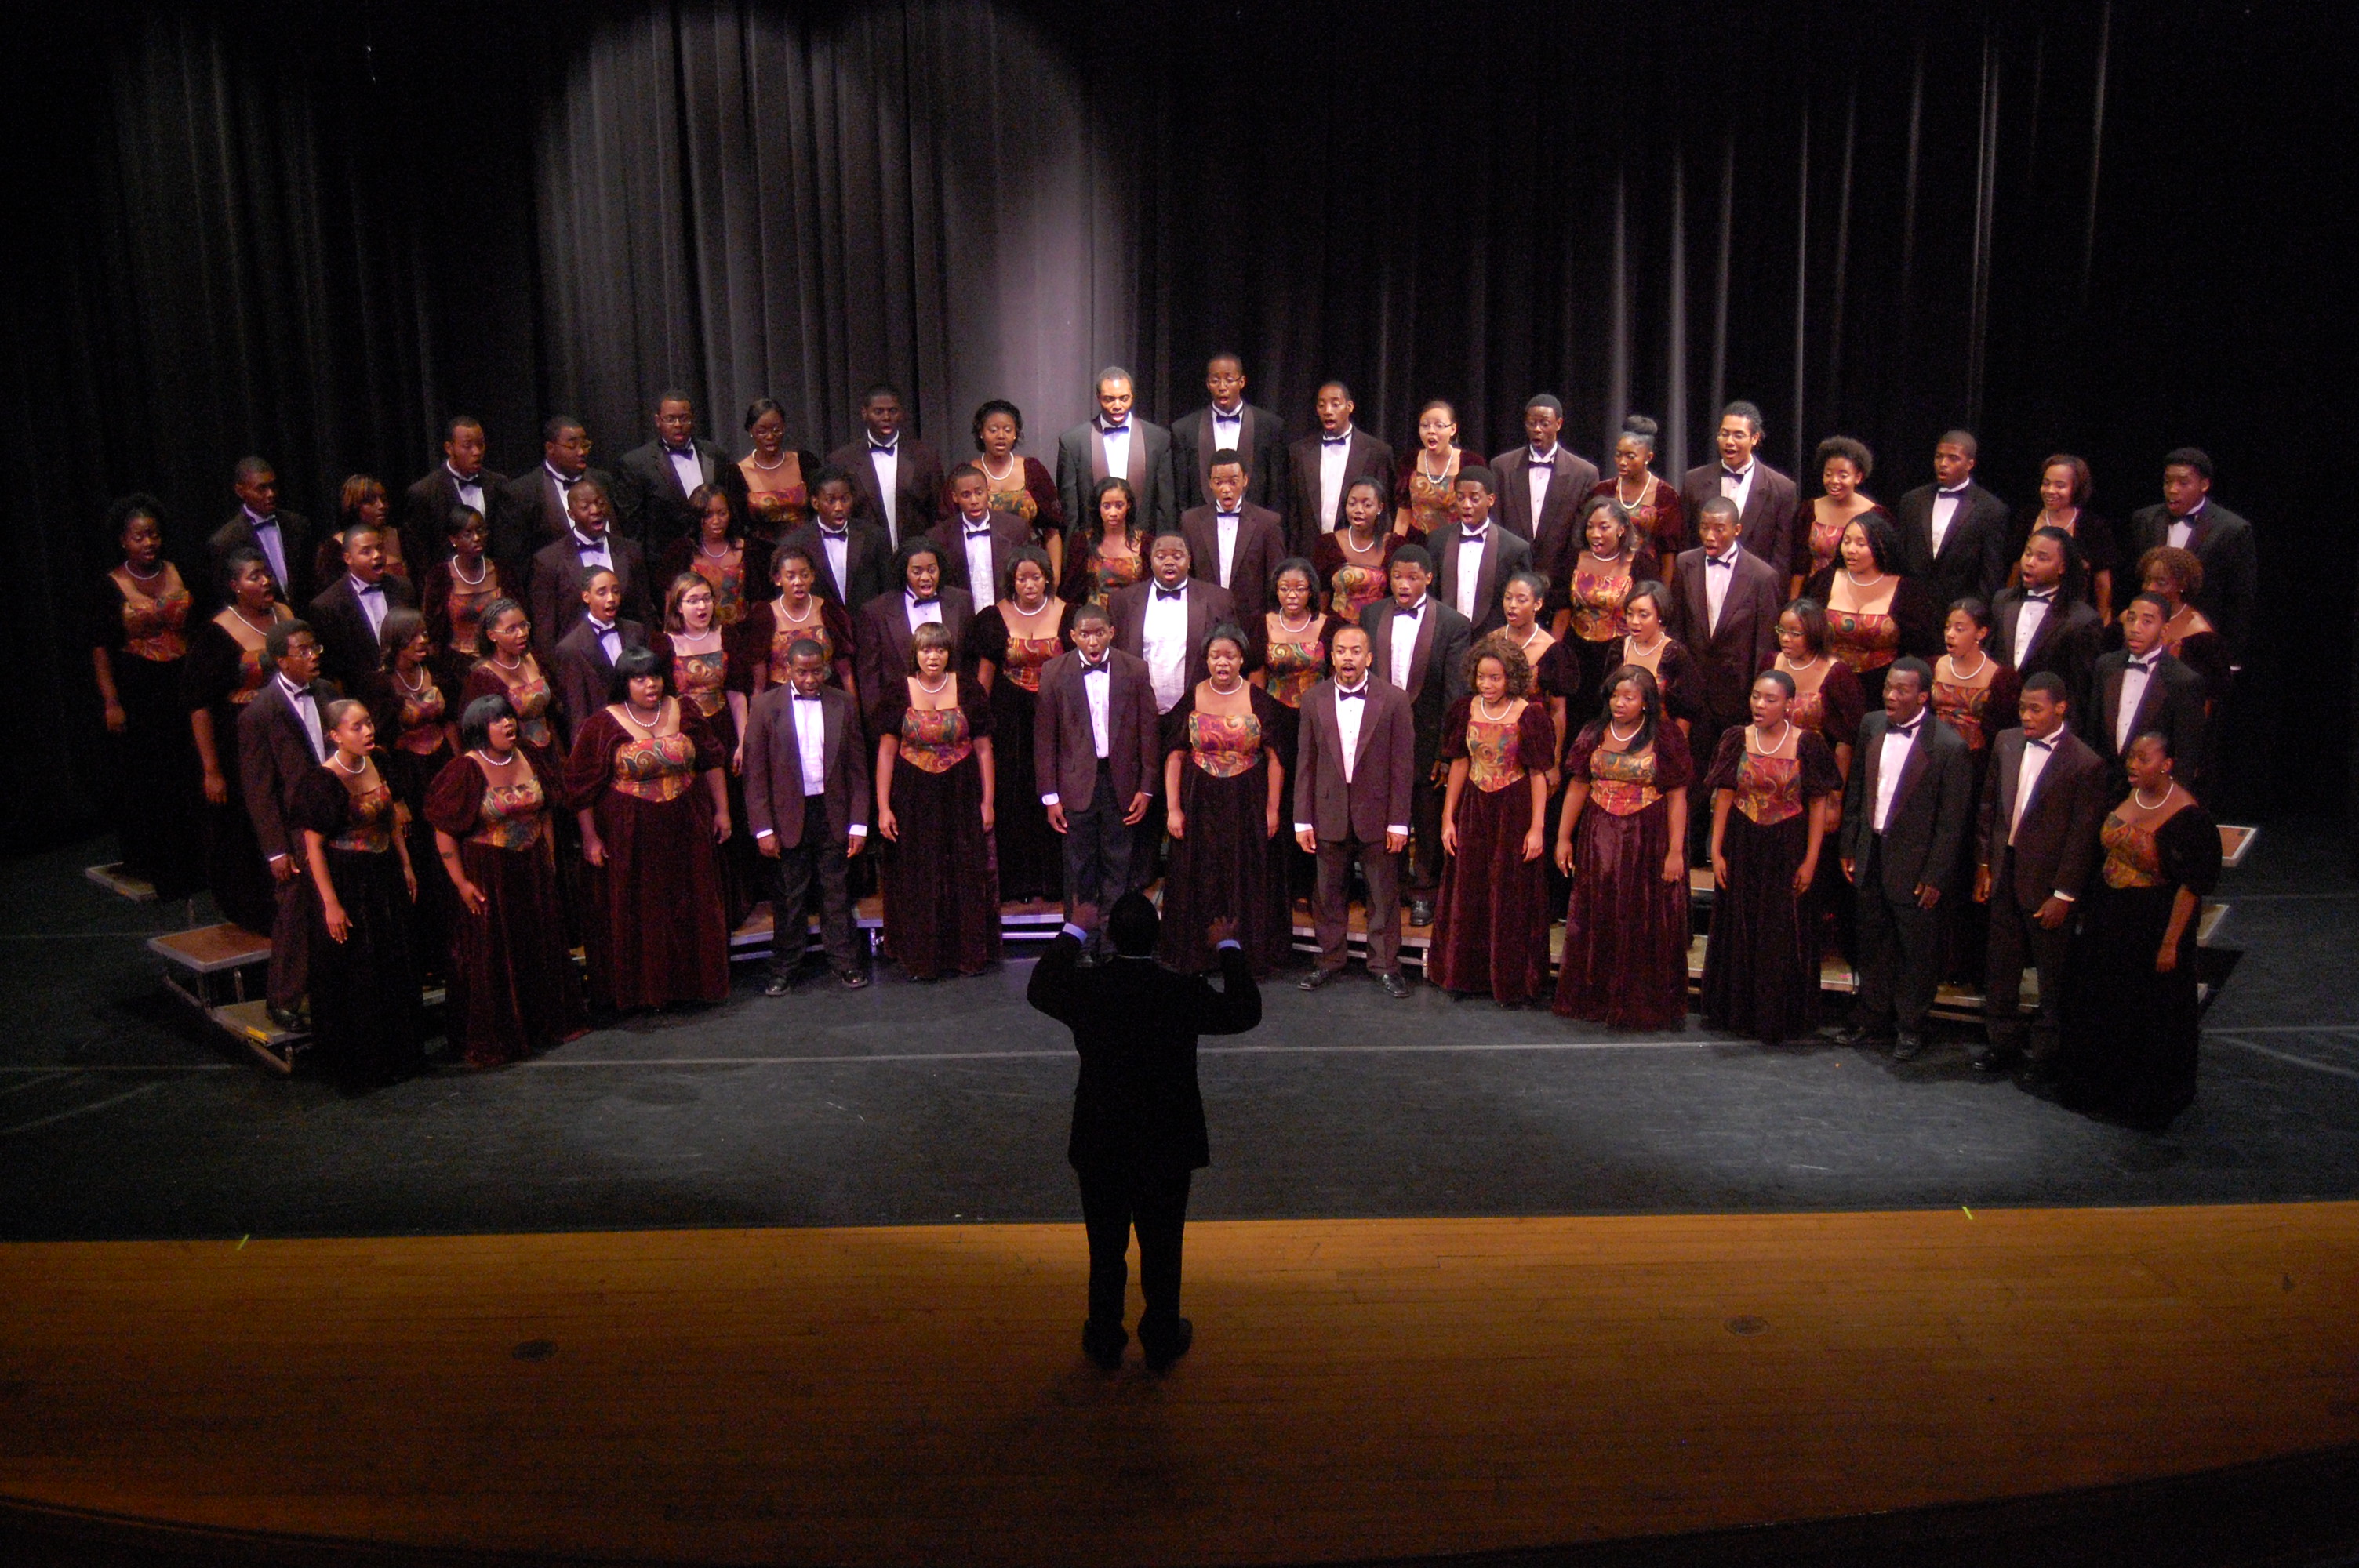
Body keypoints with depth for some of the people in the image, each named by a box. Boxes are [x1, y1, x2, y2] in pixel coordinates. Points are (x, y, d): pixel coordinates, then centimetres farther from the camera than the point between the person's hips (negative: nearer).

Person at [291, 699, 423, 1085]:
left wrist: (406, 866, 11)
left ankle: (399, 1050, 33)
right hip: (347, 884, -7)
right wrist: (331, 903, -19)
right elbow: (313, 846, -19)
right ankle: (363, 1063, 21)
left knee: (396, 968, 16)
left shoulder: (377, 764, 0)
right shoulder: (323, 781, -20)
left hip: (385, 878, 7)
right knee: (356, 976, 5)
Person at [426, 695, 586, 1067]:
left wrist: (549, 860, 9)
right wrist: (461, 883, -14)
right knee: (490, 956, 3)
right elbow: (444, 831, -14)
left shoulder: (530, 758, 1)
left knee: (542, 947, 16)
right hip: (487, 875, -5)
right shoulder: (465, 770, -15)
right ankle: (490, 1041, 16)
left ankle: (550, 1022, 34)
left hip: (532, 867, 5)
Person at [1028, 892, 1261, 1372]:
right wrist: (1229, 949, 9)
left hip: (1100, 1146, 1)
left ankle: (1104, 1341, 30)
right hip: (1168, 1147, -1)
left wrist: (1073, 931, 16)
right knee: (1162, 1248, 15)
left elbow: (1039, 989, 8)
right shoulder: (1185, 992, -19)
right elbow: (1245, 1013, -2)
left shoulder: (1086, 988, -15)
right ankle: (1162, 1341, 29)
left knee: (1106, 1248, 17)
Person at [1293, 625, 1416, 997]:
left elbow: (1403, 764, -4)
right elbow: (1305, 763, 3)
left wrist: (1398, 822, -7)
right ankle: (1330, 960, 26)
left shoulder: (1394, 700, -5)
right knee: (1329, 894, 11)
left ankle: (1385, 964, 20)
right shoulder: (1314, 700, 2)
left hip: (1377, 814, -2)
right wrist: (1302, 820, 1)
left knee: (1384, 895, 7)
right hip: (1329, 814, 2)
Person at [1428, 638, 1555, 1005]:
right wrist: (1448, 818, 5)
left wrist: (1537, 827, -12)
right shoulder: (1466, 710, 1)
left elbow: (1539, 774, -9)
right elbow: (1460, 765, 6)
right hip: (1474, 810, 4)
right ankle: (1464, 973, 25)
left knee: (1512, 899, 5)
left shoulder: (1529, 715, -11)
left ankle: (1511, 981, 17)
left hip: (1515, 814, -4)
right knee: (1466, 895, 11)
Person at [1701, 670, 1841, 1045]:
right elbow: (1723, 797, 1)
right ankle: (1737, 1011, 27)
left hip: (1787, 851, -2)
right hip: (1742, 847, 2)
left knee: (1784, 936, 3)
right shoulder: (1736, 739, 0)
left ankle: (1778, 1018, 17)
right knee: (1738, 931, 12)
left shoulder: (1807, 744, -7)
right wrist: (1716, 851, -2)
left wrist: (1810, 860, -10)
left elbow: (1818, 805, -6)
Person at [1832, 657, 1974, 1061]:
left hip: (1914, 862, -5)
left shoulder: (1949, 746, -17)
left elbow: (1953, 819, -13)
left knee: (1917, 952, 10)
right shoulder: (1872, 725, 1)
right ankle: (1872, 1021, 31)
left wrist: (1935, 876, -12)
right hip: (1871, 855, 5)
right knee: (1873, 947, 17)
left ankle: (1910, 1027, 25)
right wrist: (1849, 846, 10)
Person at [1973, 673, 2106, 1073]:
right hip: (2003, 871, 5)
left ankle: (2049, 1048, 25)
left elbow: (2083, 835, -13)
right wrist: (1983, 864, 7)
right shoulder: (2006, 742, 1)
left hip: (2046, 880, -5)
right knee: (2000, 963, 16)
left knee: (2053, 970, 10)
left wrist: (2064, 894, -13)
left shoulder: (2084, 763, -16)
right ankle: (2003, 1039, 32)